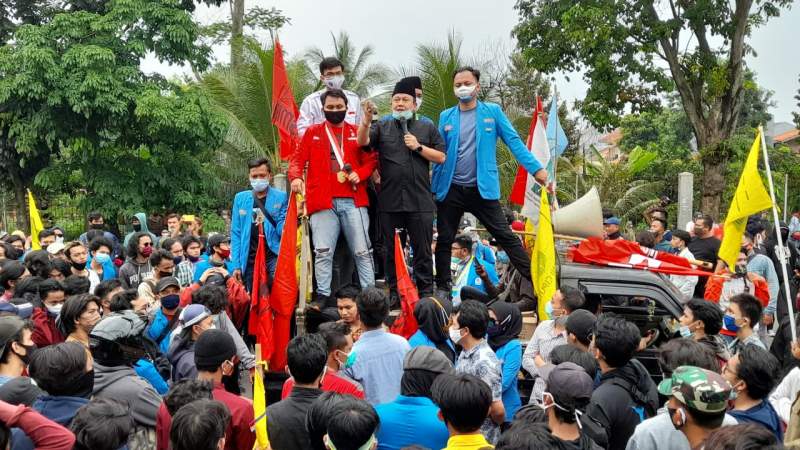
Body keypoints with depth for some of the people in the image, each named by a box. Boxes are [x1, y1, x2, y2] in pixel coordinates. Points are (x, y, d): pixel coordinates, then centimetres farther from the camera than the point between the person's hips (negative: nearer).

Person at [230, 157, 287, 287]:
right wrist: (236, 264, 3)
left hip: (274, 257, -3)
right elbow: (236, 233, 10)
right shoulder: (240, 198, 10)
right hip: (249, 260, 3)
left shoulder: (281, 197, 3)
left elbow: (282, 229, 0)